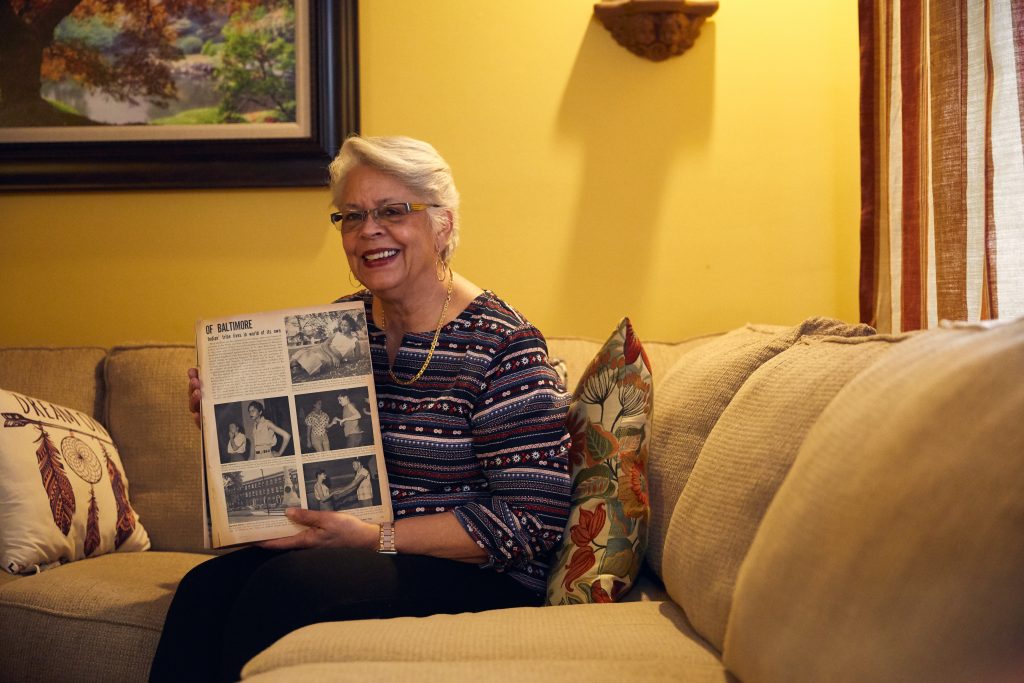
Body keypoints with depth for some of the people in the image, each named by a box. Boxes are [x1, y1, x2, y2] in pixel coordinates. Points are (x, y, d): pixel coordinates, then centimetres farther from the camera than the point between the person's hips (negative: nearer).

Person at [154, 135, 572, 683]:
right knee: (207, 590, -23)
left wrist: (375, 538, -19)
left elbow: (532, 520, -16)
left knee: (283, 587, -29)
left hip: (476, 578, -5)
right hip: (348, 553, 6)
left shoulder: (501, 346, -10)